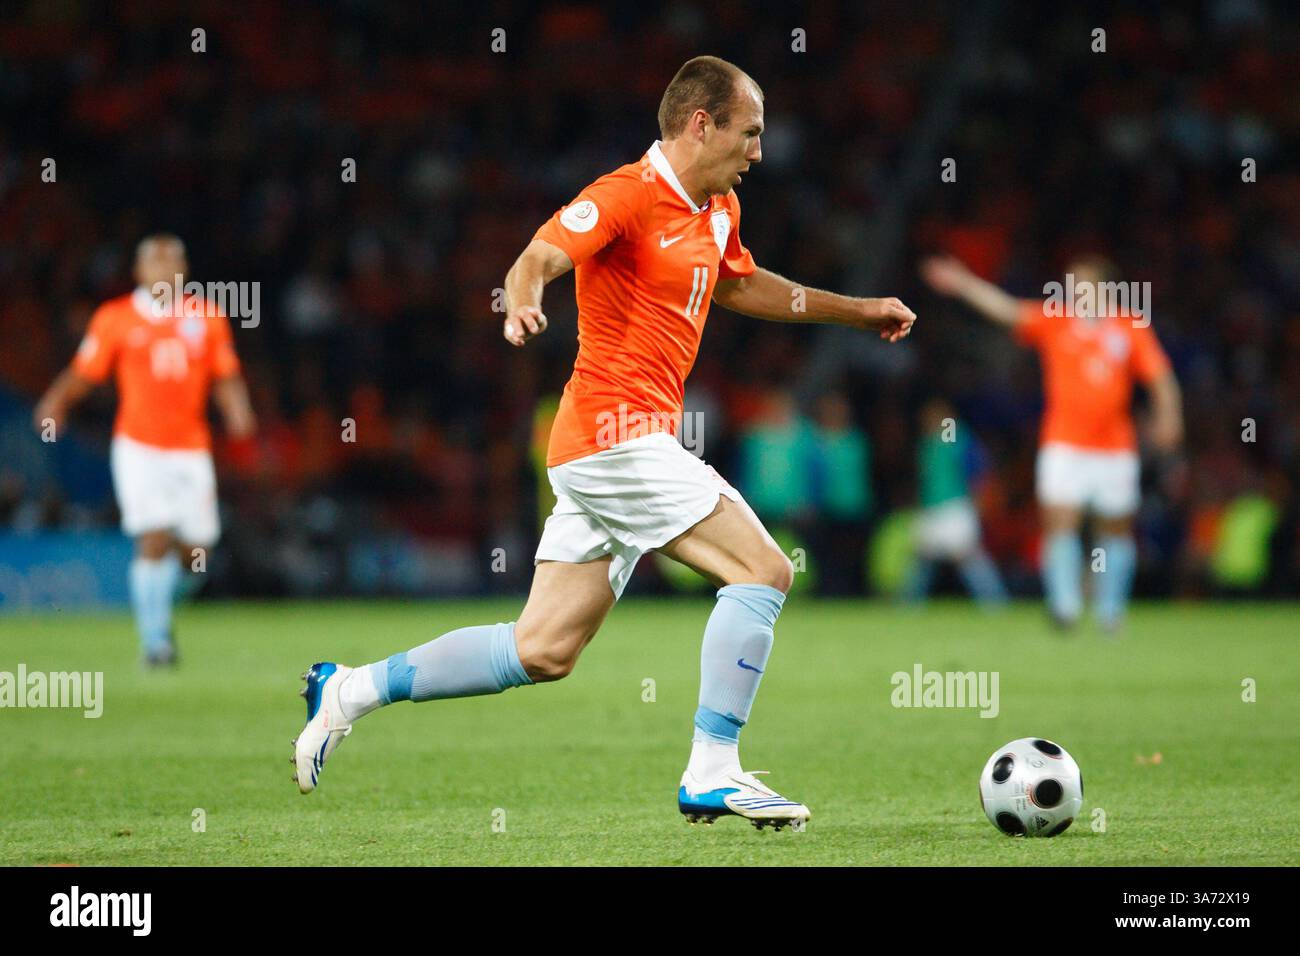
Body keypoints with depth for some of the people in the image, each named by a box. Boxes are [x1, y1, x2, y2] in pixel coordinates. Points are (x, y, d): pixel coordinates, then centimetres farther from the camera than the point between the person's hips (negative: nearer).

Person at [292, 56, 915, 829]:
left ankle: (352, 689, 13)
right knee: (762, 568, -12)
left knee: (543, 652, 7)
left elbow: (741, 286, 35)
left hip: (626, 444, 9)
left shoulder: (717, 210, 16)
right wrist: (523, 303, -48)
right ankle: (712, 774, -9)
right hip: (617, 434, -9)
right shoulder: (629, 194, -12)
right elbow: (540, 257, -25)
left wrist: (858, 311, 37)